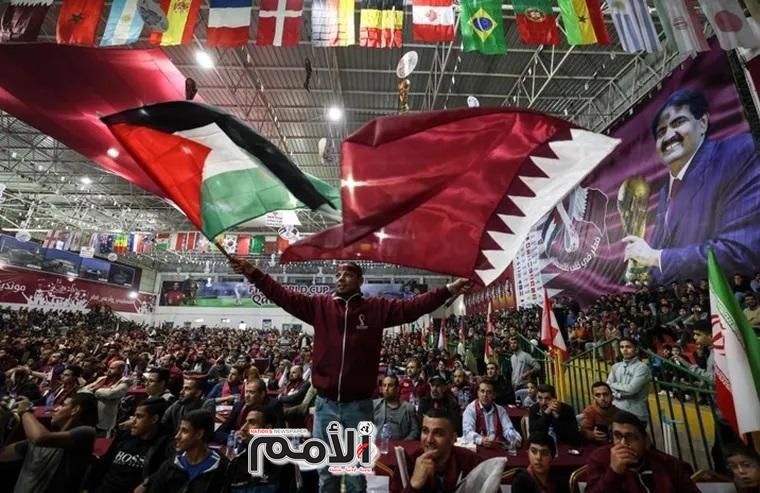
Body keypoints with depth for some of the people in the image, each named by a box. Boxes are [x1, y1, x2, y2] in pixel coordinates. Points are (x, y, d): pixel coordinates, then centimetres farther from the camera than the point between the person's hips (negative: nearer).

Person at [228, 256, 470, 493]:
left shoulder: (377, 308, -3)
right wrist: (253, 274, -9)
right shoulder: (319, 305, 0)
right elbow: (283, 296, -3)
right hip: (325, 404, 2)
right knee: (326, 473, 19)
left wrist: (448, 291, -16)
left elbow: (412, 307, -9)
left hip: (359, 406, -1)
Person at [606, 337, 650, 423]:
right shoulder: (615, 367, 9)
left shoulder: (642, 367, -7)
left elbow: (631, 389, -16)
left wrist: (614, 385, -1)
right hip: (617, 411, 4)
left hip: (636, 414, -4)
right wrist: (621, 394, -13)